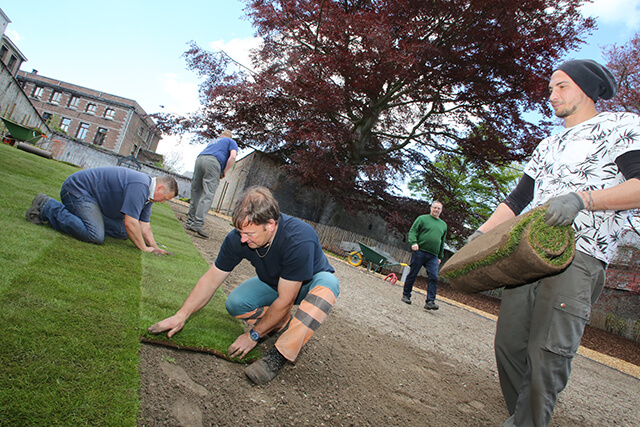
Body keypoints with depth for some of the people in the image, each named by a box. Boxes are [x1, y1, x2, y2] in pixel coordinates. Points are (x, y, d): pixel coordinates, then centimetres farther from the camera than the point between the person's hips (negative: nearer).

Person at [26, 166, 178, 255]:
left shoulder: (147, 192, 7)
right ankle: (47, 206, -12)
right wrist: (144, 248, -17)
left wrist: (154, 247, -1)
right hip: (77, 190, -10)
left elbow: (144, 225, 10)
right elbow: (130, 223, -28)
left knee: (121, 232, 5)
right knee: (96, 236, -27)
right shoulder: (139, 186, -26)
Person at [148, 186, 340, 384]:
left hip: (310, 283, -4)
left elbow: (284, 301, -33)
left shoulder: (299, 240, -40)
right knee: (235, 303, -20)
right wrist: (181, 316, -14)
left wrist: (253, 335, -24)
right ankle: (286, 324, 1)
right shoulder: (237, 238, -24)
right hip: (273, 282, 5)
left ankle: (280, 354, -32)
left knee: (327, 284, -39)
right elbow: (210, 280, -11)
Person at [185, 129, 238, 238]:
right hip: (213, 162, -6)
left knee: (195, 192, 10)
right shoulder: (231, 142, 22)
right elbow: (233, 156, 2)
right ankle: (198, 224, -22)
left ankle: (190, 221, 8)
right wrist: (224, 172, 7)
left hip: (199, 159, 6)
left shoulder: (214, 141, 38)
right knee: (208, 195, -11)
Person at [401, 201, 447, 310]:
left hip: (433, 256, 4)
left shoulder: (443, 225, 21)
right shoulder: (422, 219, 6)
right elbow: (412, 231, -1)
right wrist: (413, 242, -18)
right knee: (412, 274, 1)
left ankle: (430, 302, -9)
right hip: (419, 251, -4)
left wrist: (440, 256, 20)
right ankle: (406, 295, 17)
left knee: (433, 277, -9)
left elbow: (442, 242, 25)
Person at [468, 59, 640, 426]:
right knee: (509, 342, 0)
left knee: (547, 351, -17)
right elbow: (518, 198, 27)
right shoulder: (548, 146, 28)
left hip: (579, 255, -6)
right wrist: (481, 233, 17)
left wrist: (581, 199, -20)